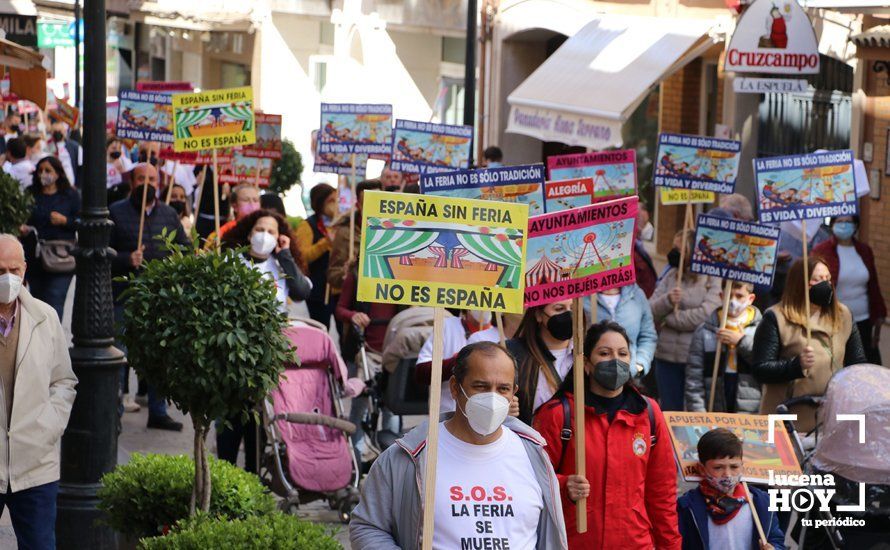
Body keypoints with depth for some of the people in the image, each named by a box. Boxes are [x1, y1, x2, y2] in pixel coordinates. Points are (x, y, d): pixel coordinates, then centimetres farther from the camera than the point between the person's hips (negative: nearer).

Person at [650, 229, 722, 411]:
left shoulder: (714, 278, -5)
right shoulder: (671, 275, 12)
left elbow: (706, 315, -19)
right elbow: (649, 311, 7)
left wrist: (669, 318, -7)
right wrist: (667, 300, -15)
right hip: (667, 357, 5)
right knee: (670, 413, 13)